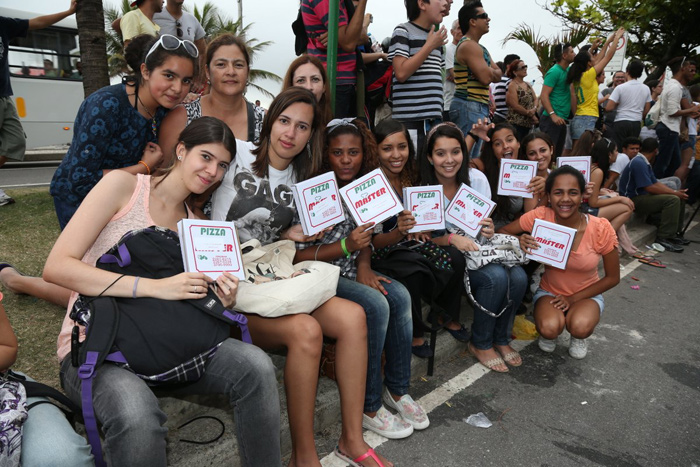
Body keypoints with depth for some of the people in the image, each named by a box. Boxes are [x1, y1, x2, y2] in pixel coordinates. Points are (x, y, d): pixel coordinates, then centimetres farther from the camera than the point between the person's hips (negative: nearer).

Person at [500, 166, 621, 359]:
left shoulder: (601, 229, -21)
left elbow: (612, 278, -9)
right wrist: (519, 241, -31)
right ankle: (549, 333, 8)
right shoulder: (540, 217, -20)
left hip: (586, 295, 0)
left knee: (580, 327, -33)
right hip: (549, 292, 0)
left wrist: (573, 299, -17)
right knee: (549, 328, -31)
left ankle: (579, 336, 6)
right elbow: (503, 232, -8)